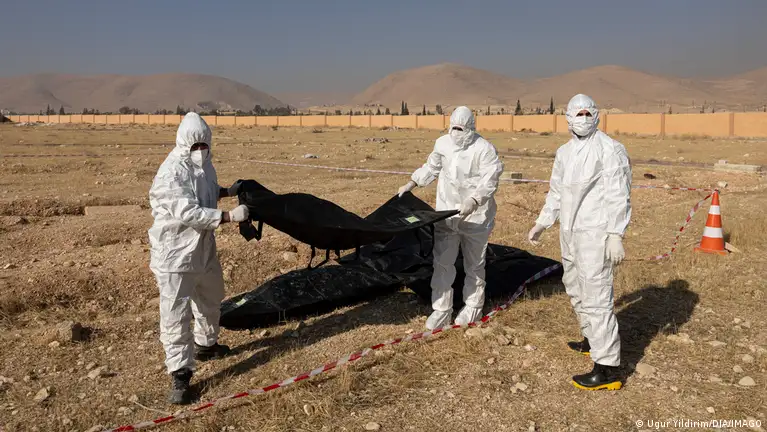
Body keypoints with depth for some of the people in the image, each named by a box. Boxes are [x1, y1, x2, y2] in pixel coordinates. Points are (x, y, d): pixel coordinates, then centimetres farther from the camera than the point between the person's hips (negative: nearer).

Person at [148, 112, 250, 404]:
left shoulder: (203, 164, 3)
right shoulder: (171, 174, -24)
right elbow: (187, 212, -31)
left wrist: (228, 191, 5)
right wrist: (228, 216, -32)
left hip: (204, 248, 9)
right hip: (175, 253, -9)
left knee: (210, 300, 25)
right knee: (175, 314, -4)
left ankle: (206, 345, 49)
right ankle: (180, 375, 6)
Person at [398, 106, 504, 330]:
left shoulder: (484, 149, -14)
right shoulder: (442, 143, 1)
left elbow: (489, 182, -19)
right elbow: (431, 167, 16)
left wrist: (474, 201, -34)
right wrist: (411, 184, 8)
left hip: (475, 215, -4)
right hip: (446, 212, 4)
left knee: (474, 264, 12)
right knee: (442, 262, 3)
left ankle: (473, 307, 29)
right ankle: (441, 309, 14)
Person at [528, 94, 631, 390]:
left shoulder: (609, 149, -11)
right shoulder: (564, 152, 15)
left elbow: (618, 196, -16)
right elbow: (556, 192, 23)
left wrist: (616, 235, -22)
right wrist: (542, 223, 20)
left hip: (595, 234, -9)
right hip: (569, 233, 9)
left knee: (596, 297, -10)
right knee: (575, 289, 20)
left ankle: (608, 369, -6)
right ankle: (593, 341, 40)